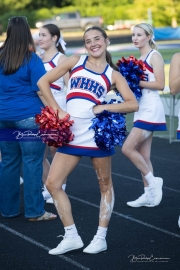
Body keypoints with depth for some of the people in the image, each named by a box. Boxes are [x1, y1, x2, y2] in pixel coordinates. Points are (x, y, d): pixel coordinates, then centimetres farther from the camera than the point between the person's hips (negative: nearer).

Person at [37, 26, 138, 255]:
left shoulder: (113, 74, 5)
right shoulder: (75, 61, 8)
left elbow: (133, 104, -3)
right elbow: (43, 82, 6)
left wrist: (103, 107, -14)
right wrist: (58, 111, -2)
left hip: (97, 133, -2)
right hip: (71, 134, 2)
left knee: (105, 185, 5)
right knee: (52, 183, -2)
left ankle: (101, 238, 18)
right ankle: (71, 237, 8)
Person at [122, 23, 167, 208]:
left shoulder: (154, 56, -8)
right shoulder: (139, 58, 16)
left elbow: (160, 84, -17)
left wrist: (137, 81, -17)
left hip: (151, 109, -9)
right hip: (141, 109, 9)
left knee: (128, 148, -14)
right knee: (143, 155, 8)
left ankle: (153, 181, -1)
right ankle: (149, 194, 12)